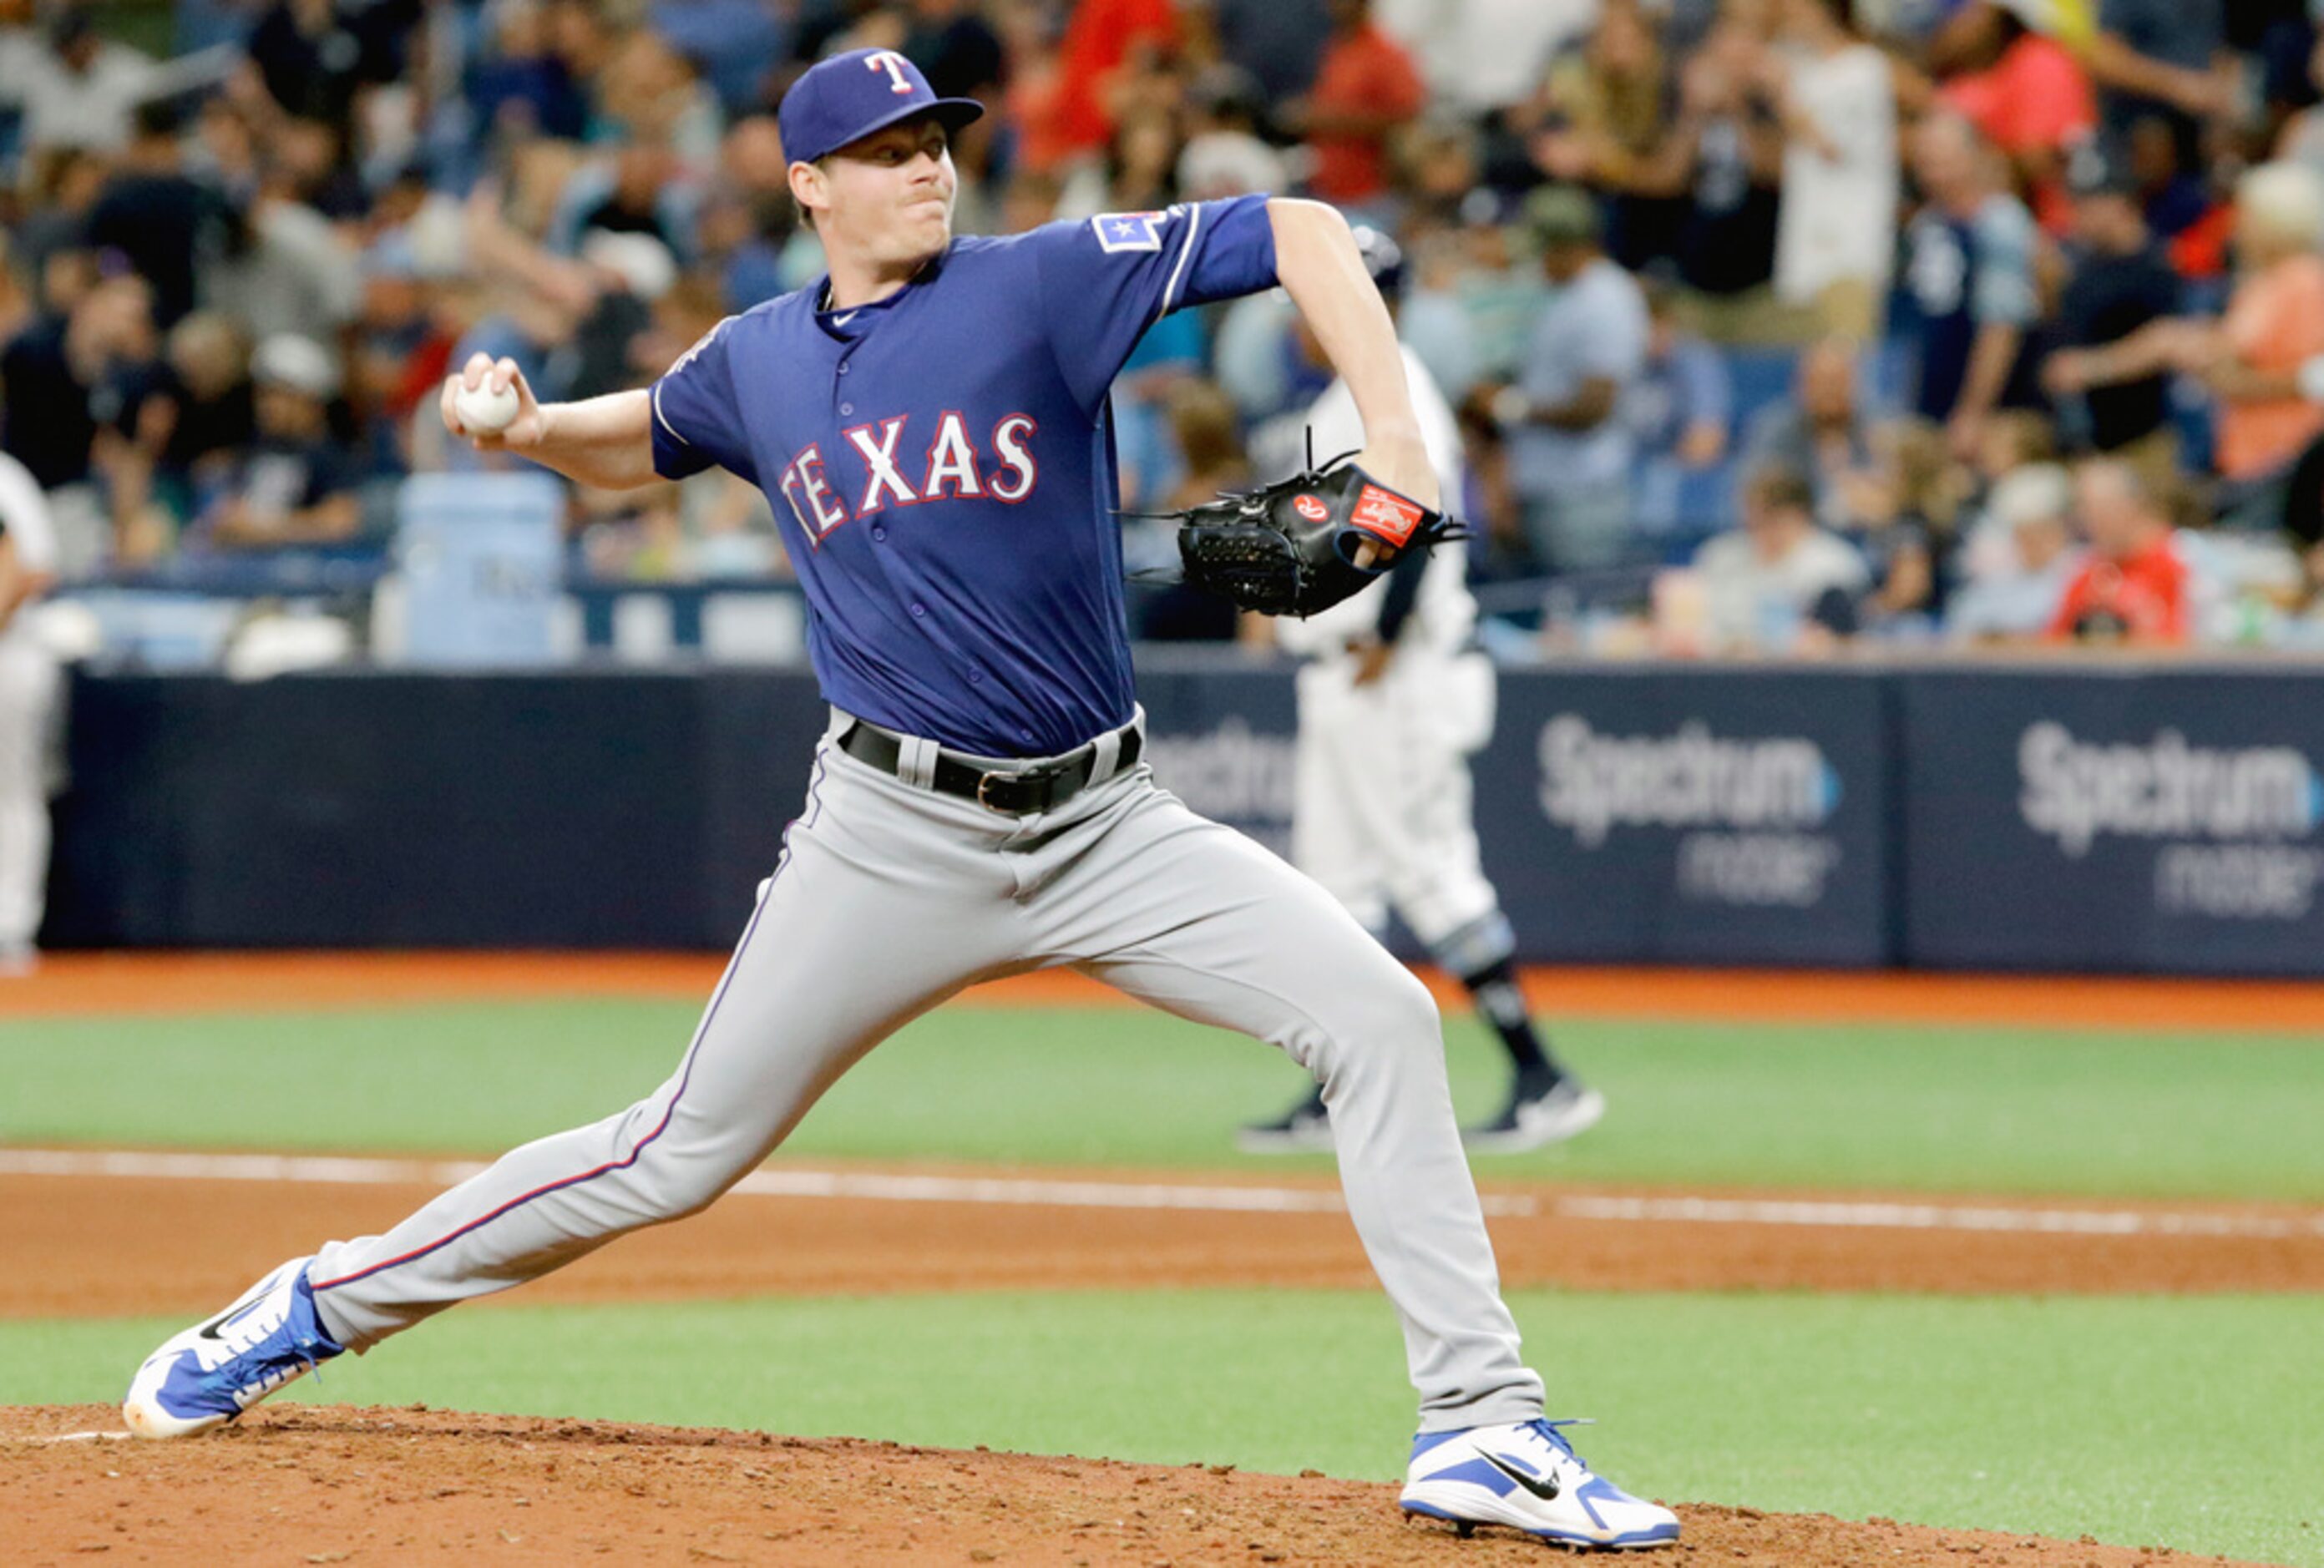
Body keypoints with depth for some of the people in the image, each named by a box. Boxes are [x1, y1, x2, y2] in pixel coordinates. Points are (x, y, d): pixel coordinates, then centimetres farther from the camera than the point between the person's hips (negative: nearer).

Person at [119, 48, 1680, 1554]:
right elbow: (638, 441, 28)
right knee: (682, 1157, 2)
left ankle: (1482, 1429, -13)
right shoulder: (757, 363, 6)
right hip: (894, 837, 0)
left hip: (1110, 825, 0)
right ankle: (320, 1307, 20)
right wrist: (523, 428, 7)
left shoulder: (1040, 283, -5)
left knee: (1379, 1018, -17)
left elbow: (1299, 231, -10)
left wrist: (1392, 432, -22)